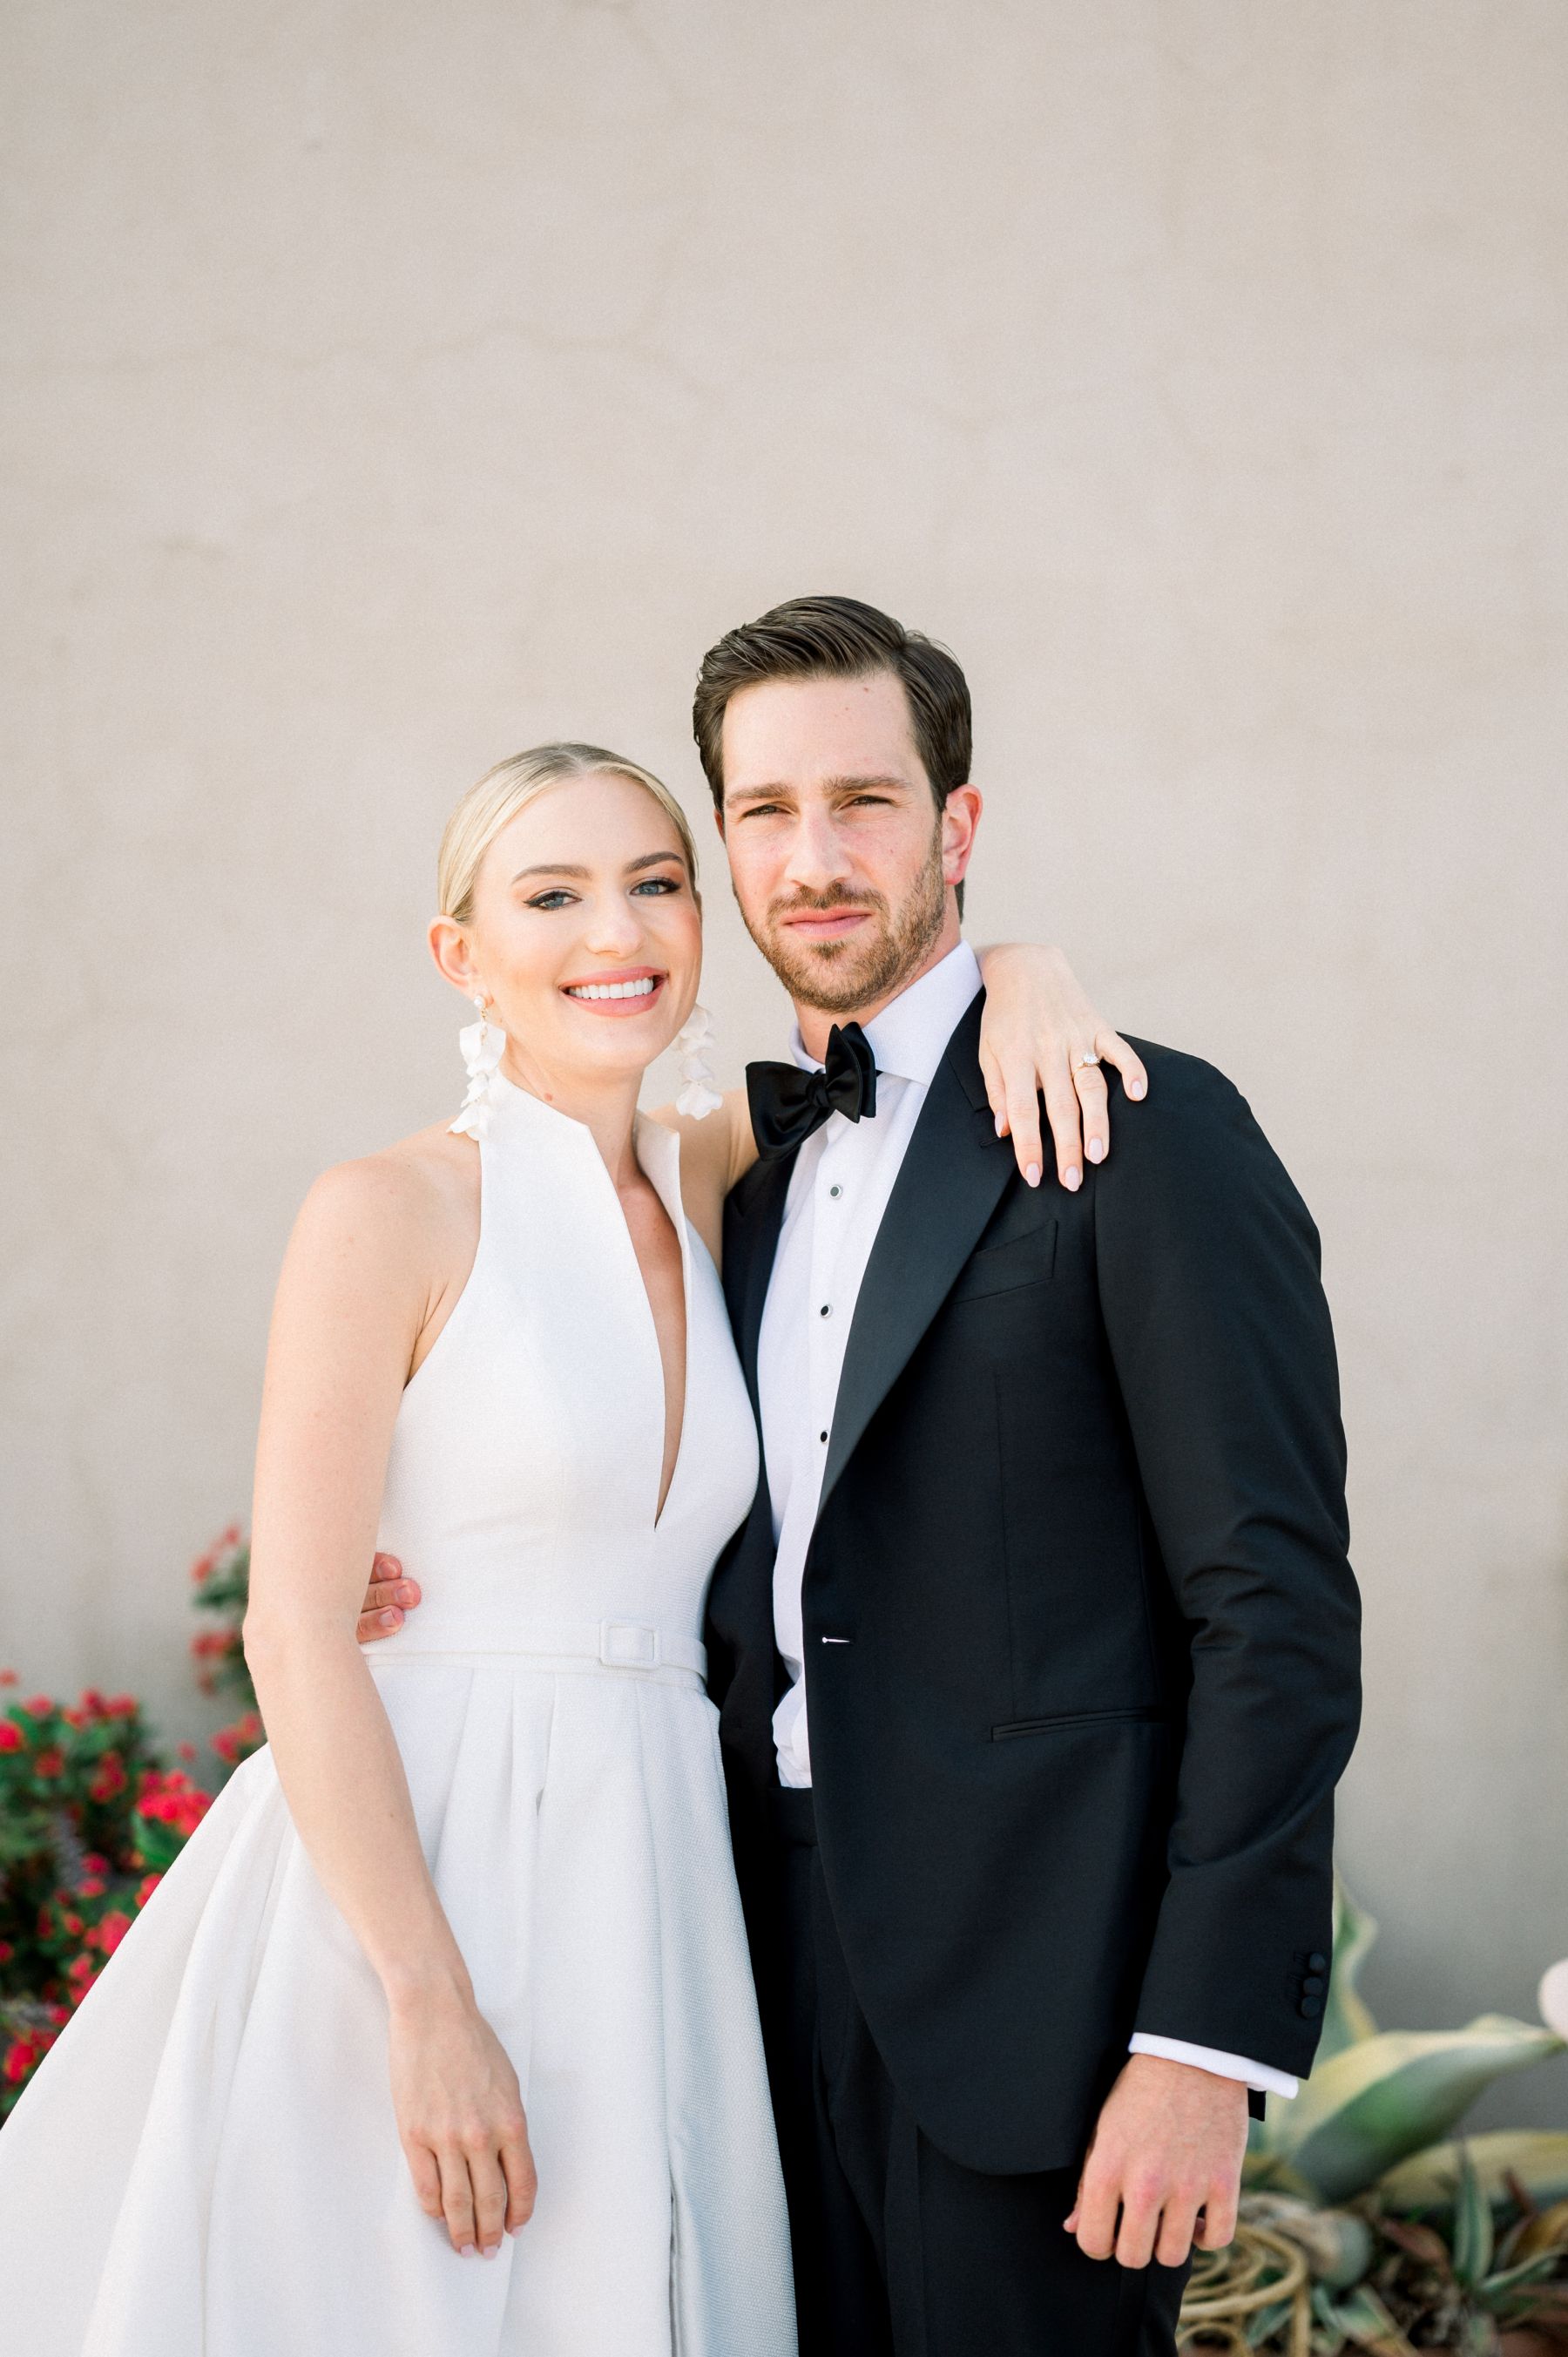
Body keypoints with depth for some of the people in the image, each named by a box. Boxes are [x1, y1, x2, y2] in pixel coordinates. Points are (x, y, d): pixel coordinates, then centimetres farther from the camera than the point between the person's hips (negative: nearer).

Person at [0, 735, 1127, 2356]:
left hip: (644, 1900, 6)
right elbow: (296, 1632, -13)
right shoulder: (390, 1214, -8)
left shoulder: (707, 1192, 9)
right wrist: (430, 2001, -18)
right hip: (404, 1872, -5)